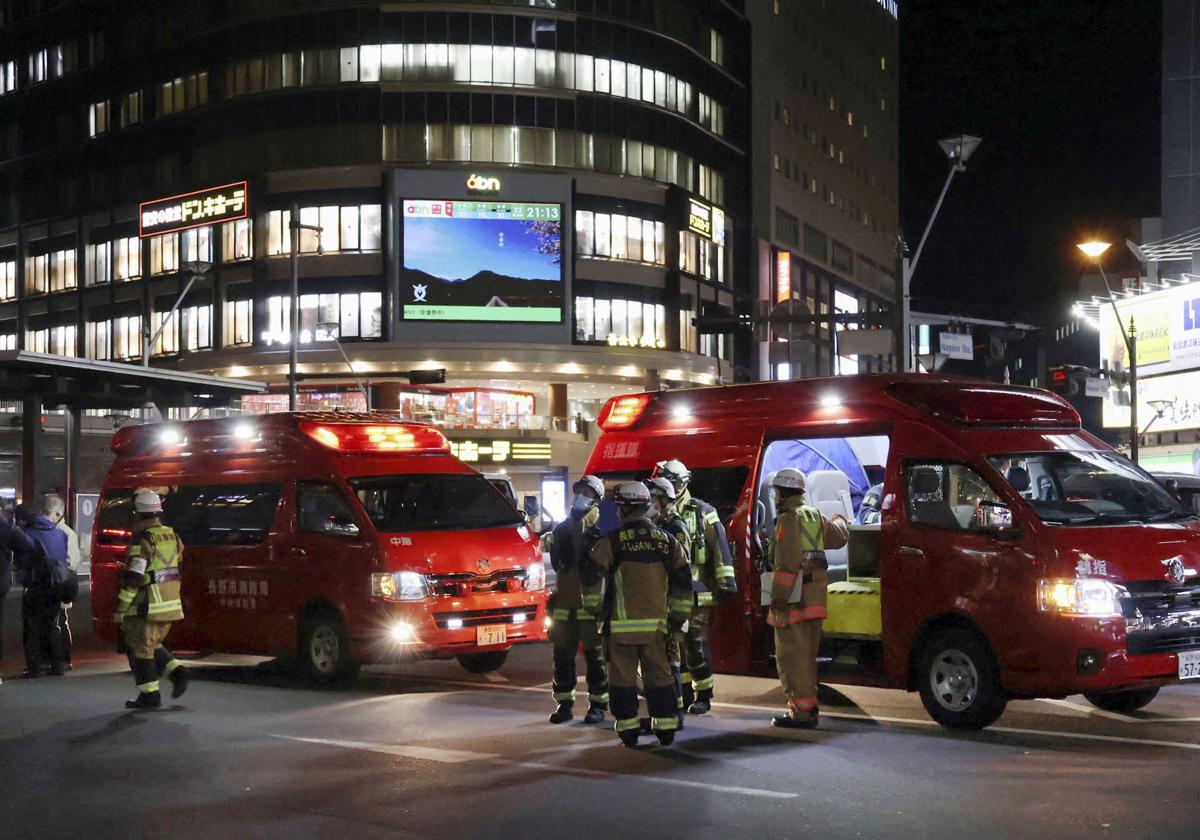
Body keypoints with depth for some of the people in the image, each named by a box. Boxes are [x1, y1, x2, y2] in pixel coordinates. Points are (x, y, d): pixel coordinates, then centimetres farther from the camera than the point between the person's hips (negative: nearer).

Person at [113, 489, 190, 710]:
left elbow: (132, 578, -19)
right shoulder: (171, 536, 8)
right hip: (170, 604, 8)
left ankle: (149, 695, 6)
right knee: (152, 645, 22)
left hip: (147, 607, -8)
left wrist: (120, 609, -14)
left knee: (140, 649, 4)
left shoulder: (142, 540, -16)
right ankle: (177, 672, 6)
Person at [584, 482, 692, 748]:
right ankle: (666, 728, 12)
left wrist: (594, 607, 8)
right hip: (656, 622, 3)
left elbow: (592, 577, -8)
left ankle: (628, 729, 6)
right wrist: (679, 617, 15)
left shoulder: (612, 542, -6)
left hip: (622, 623, -3)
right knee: (659, 675, 11)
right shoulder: (667, 541, 6)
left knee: (623, 677, 5)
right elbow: (683, 582, 8)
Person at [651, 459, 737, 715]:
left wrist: (725, 581, -11)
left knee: (696, 643, -6)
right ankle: (684, 693, 19)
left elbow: (720, 547, -6)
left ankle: (704, 695, 4)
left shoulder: (702, 512, -4)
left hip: (695, 590, -5)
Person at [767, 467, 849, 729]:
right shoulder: (815, 516, 14)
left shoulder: (789, 519, -12)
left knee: (792, 655, -6)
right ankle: (808, 708, 22)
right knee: (807, 655, 16)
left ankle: (802, 711, -8)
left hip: (795, 597, -9)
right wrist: (841, 521, 56)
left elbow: (787, 563, -20)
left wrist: (778, 599, -21)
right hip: (815, 597, 9)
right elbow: (838, 536, 32)